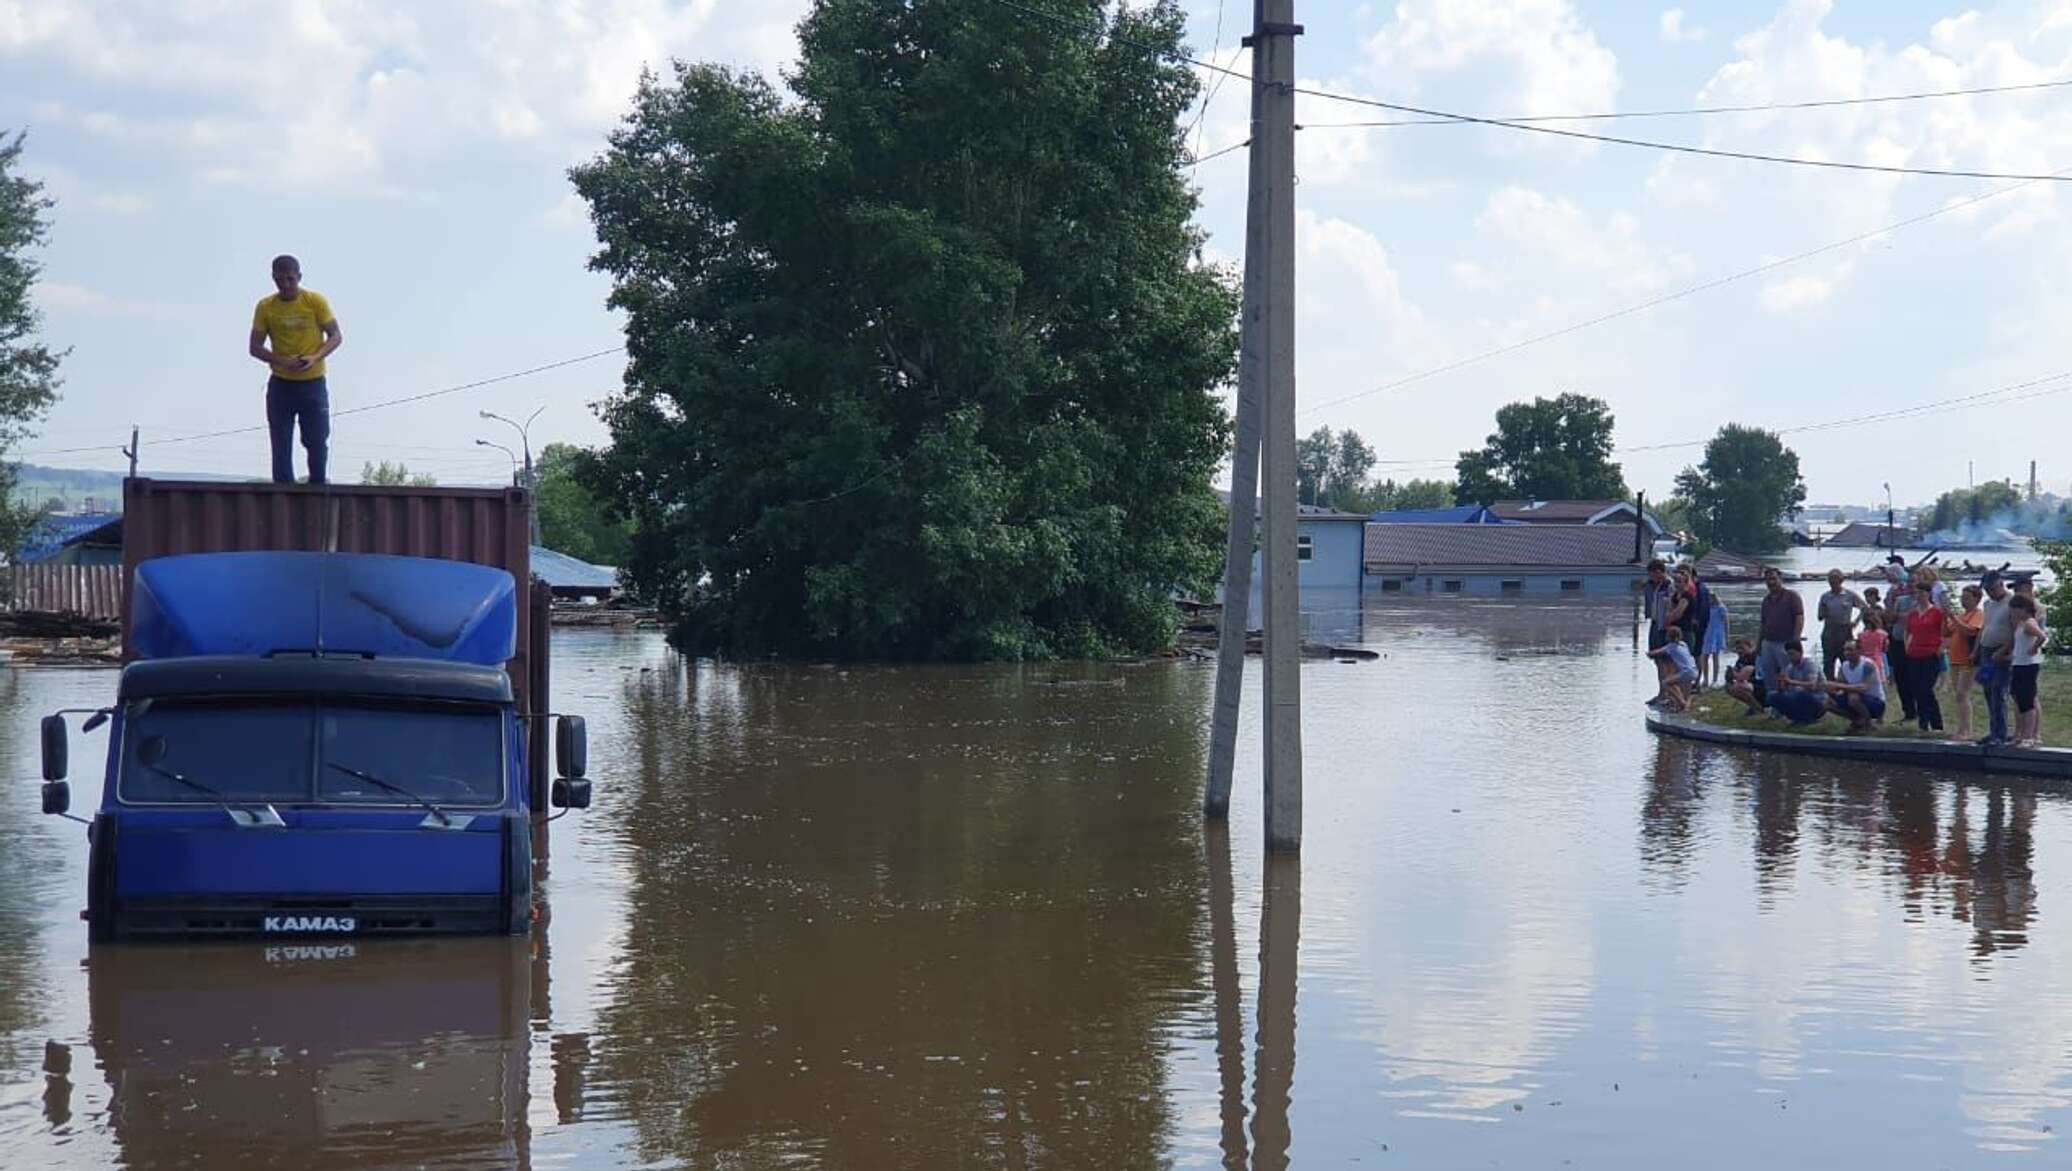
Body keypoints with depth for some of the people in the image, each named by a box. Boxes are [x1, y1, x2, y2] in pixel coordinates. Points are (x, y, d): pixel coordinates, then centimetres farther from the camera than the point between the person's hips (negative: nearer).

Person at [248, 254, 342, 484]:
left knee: (318, 443, -1)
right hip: (280, 385, 1)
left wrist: (315, 358, -20)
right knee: (281, 447, -1)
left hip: (313, 383, -1)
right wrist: (282, 361, -18)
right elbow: (254, 347, 1)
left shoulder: (316, 301, -4)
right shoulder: (265, 307, 0)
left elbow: (336, 336, -1)